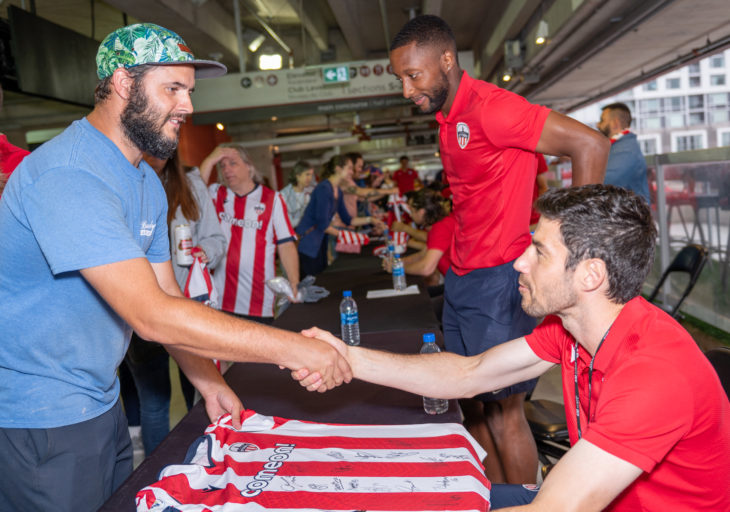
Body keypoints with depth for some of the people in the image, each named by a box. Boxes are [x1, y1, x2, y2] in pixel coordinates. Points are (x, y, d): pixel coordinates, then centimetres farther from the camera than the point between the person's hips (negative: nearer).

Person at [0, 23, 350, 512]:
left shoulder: (148, 183, 6)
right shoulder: (68, 176, -27)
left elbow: (167, 294, 8)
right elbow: (151, 315, -34)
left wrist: (208, 382, -1)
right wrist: (291, 348, -32)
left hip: (99, 405, 9)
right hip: (41, 423, -8)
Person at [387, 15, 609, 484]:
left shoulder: (489, 106, -15)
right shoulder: (448, 119, 14)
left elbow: (591, 144, -20)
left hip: (498, 280, -9)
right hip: (462, 278, 9)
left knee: (504, 413, 1)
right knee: (475, 408, 16)